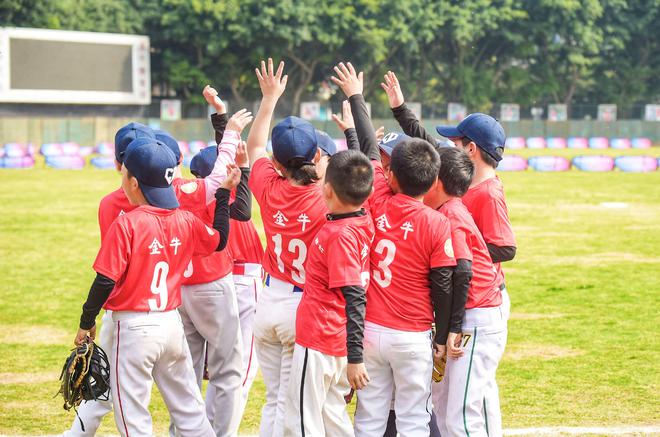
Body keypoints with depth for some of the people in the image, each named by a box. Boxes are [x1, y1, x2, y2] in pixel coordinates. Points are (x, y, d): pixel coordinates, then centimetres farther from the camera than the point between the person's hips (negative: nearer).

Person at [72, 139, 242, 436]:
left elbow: (105, 281, -15)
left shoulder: (126, 225, -16)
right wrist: (224, 194, 27)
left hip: (134, 329, -6)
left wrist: (86, 323, -3)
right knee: (189, 407, 16)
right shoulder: (185, 221, 1)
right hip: (172, 323, 6)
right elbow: (218, 240, 21)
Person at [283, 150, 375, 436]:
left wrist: (355, 358, -23)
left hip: (318, 341, -9)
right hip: (338, 341, 9)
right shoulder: (364, 223, 1)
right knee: (331, 413, 18)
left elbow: (354, 299, -24)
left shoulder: (341, 235, -21)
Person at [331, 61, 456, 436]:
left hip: (370, 330, 3)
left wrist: (356, 97, 24)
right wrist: (441, 338, 5)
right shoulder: (437, 225, -12)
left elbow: (369, 149, 10)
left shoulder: (378, 204, -5)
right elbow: (443, 287, -8)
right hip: (412, 336, -3)